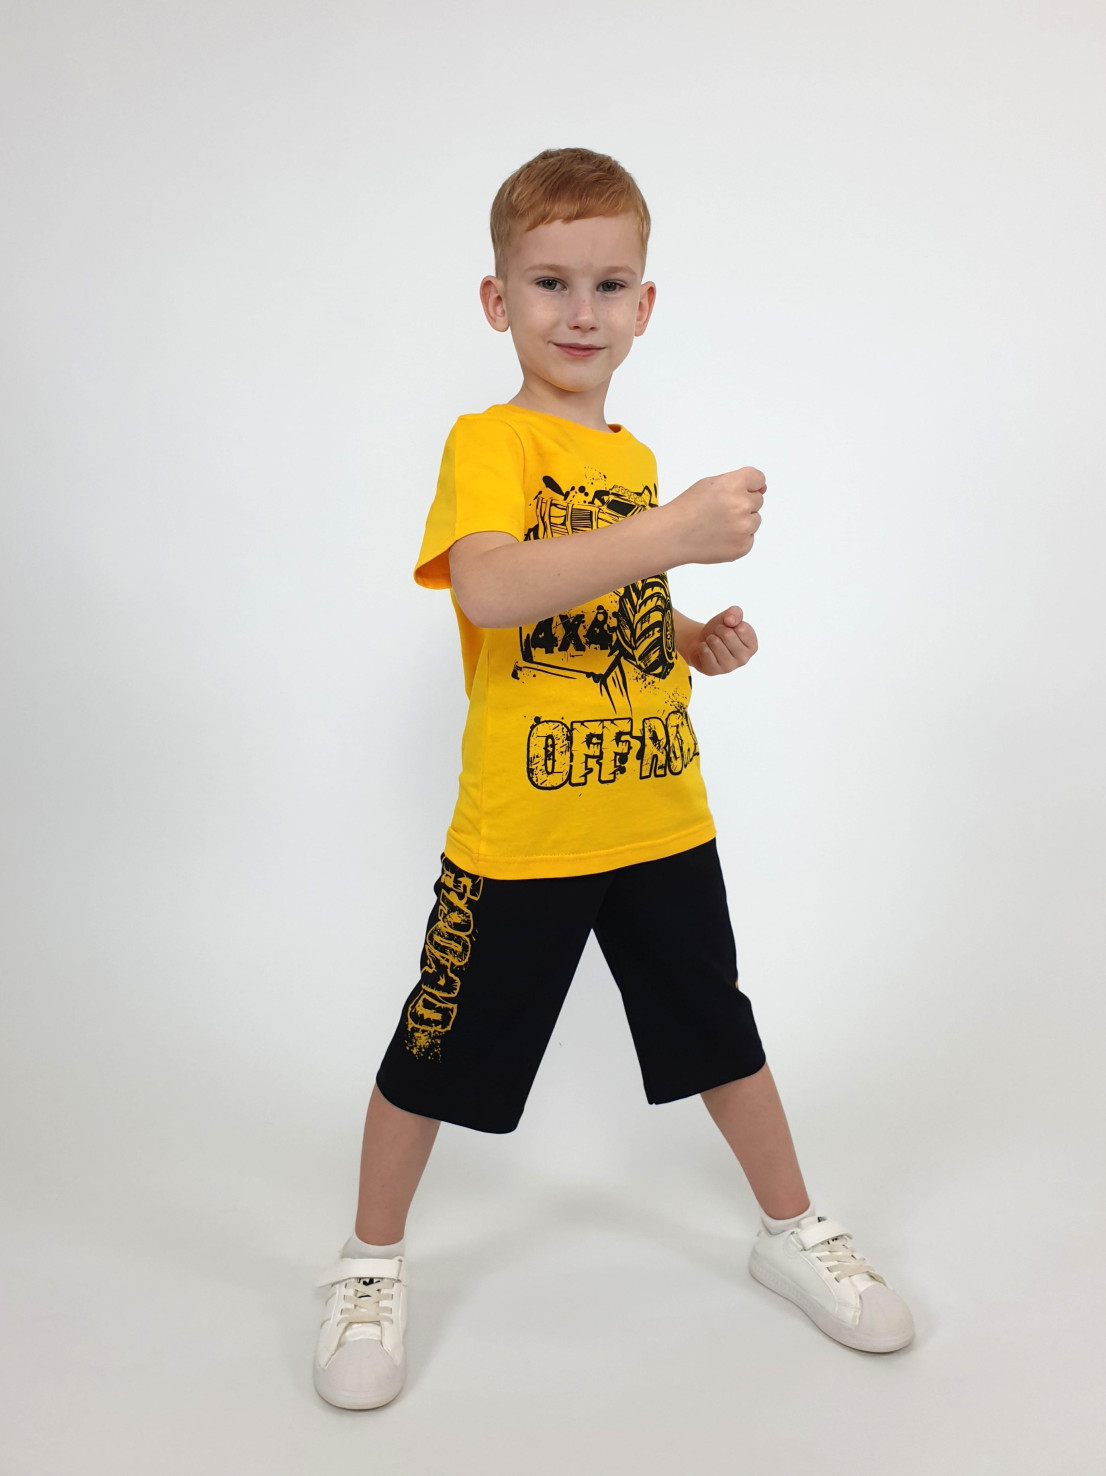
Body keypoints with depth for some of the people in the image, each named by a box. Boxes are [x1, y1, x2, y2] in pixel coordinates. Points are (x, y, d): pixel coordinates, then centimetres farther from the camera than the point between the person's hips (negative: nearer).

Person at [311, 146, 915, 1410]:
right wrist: (678, 530, -37)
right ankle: (371, 1268, 35)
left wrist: (698, 640, 4)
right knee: (435, 1057, 10)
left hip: (659, 819, 6)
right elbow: (489, 592, -33)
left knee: (718, 1031, 18)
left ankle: (794, 1233, 41)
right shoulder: (489, 441, -12)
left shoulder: (630, 456, 10)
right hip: (520, 833, -6)